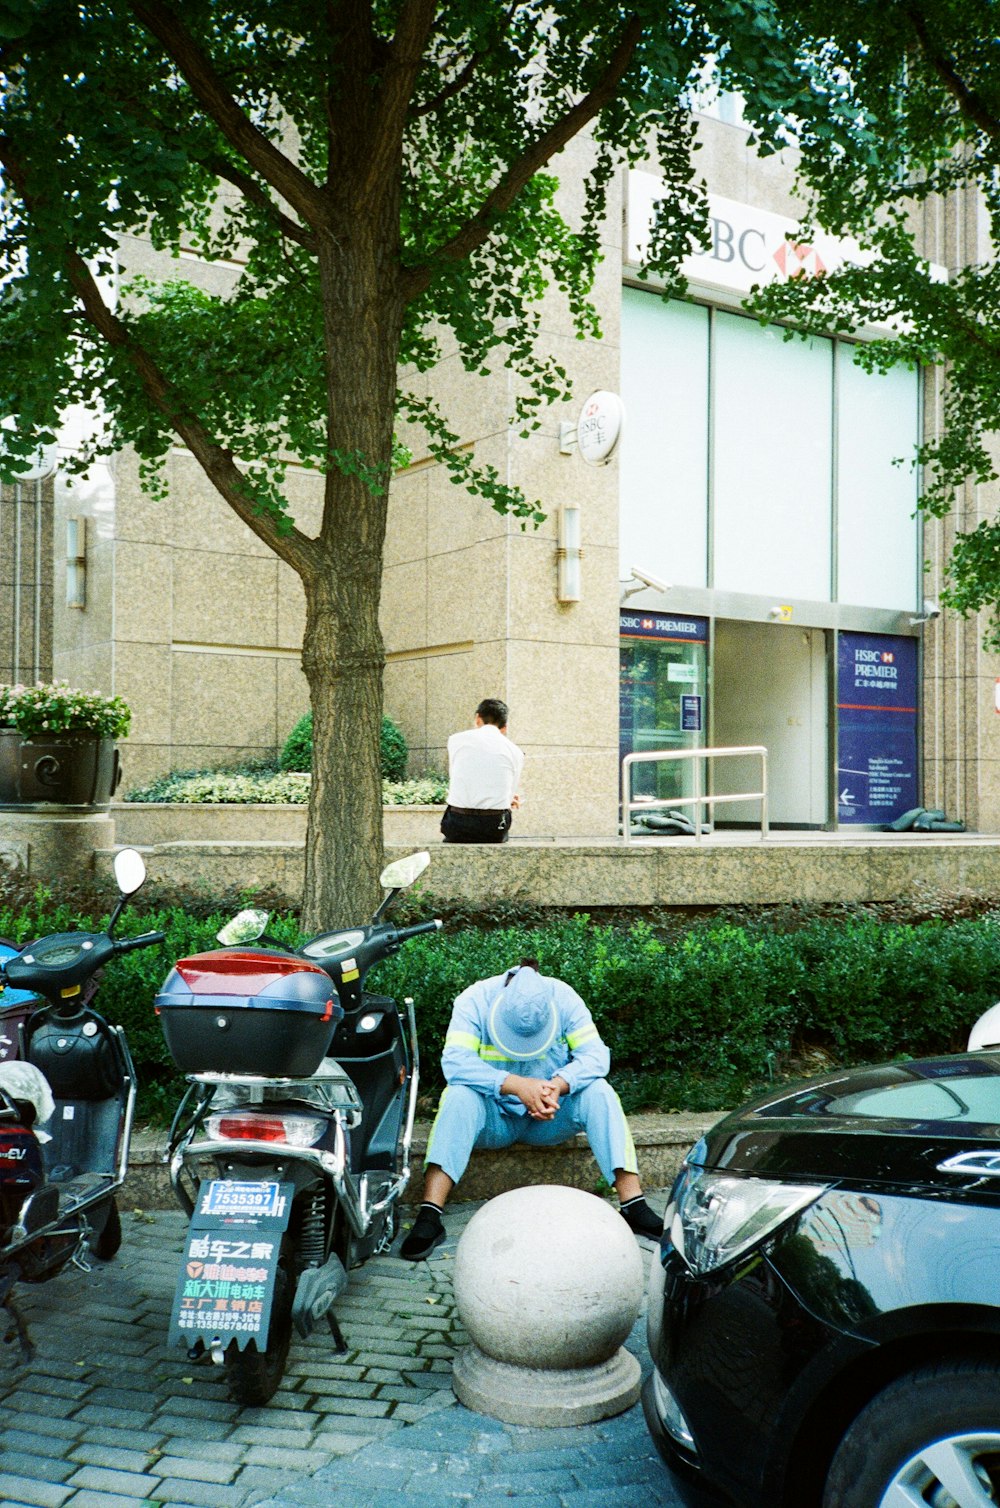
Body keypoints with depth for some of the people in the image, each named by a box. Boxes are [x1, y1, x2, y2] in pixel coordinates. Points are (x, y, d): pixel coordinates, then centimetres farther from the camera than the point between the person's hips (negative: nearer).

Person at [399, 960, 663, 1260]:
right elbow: (454, 1061, -30)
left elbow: (595, 1054, -18)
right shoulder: (474, 1000, -18)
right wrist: (516, 1084, -41)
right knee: (459, 1096, -33)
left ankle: (633, 1205, -26)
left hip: (550, 1118, 2)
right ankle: (429, 1216, -37)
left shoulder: (564, 997, -12)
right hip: (495, 1117, -1)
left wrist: (559, 1085, -37)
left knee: (598, 1092, -25)